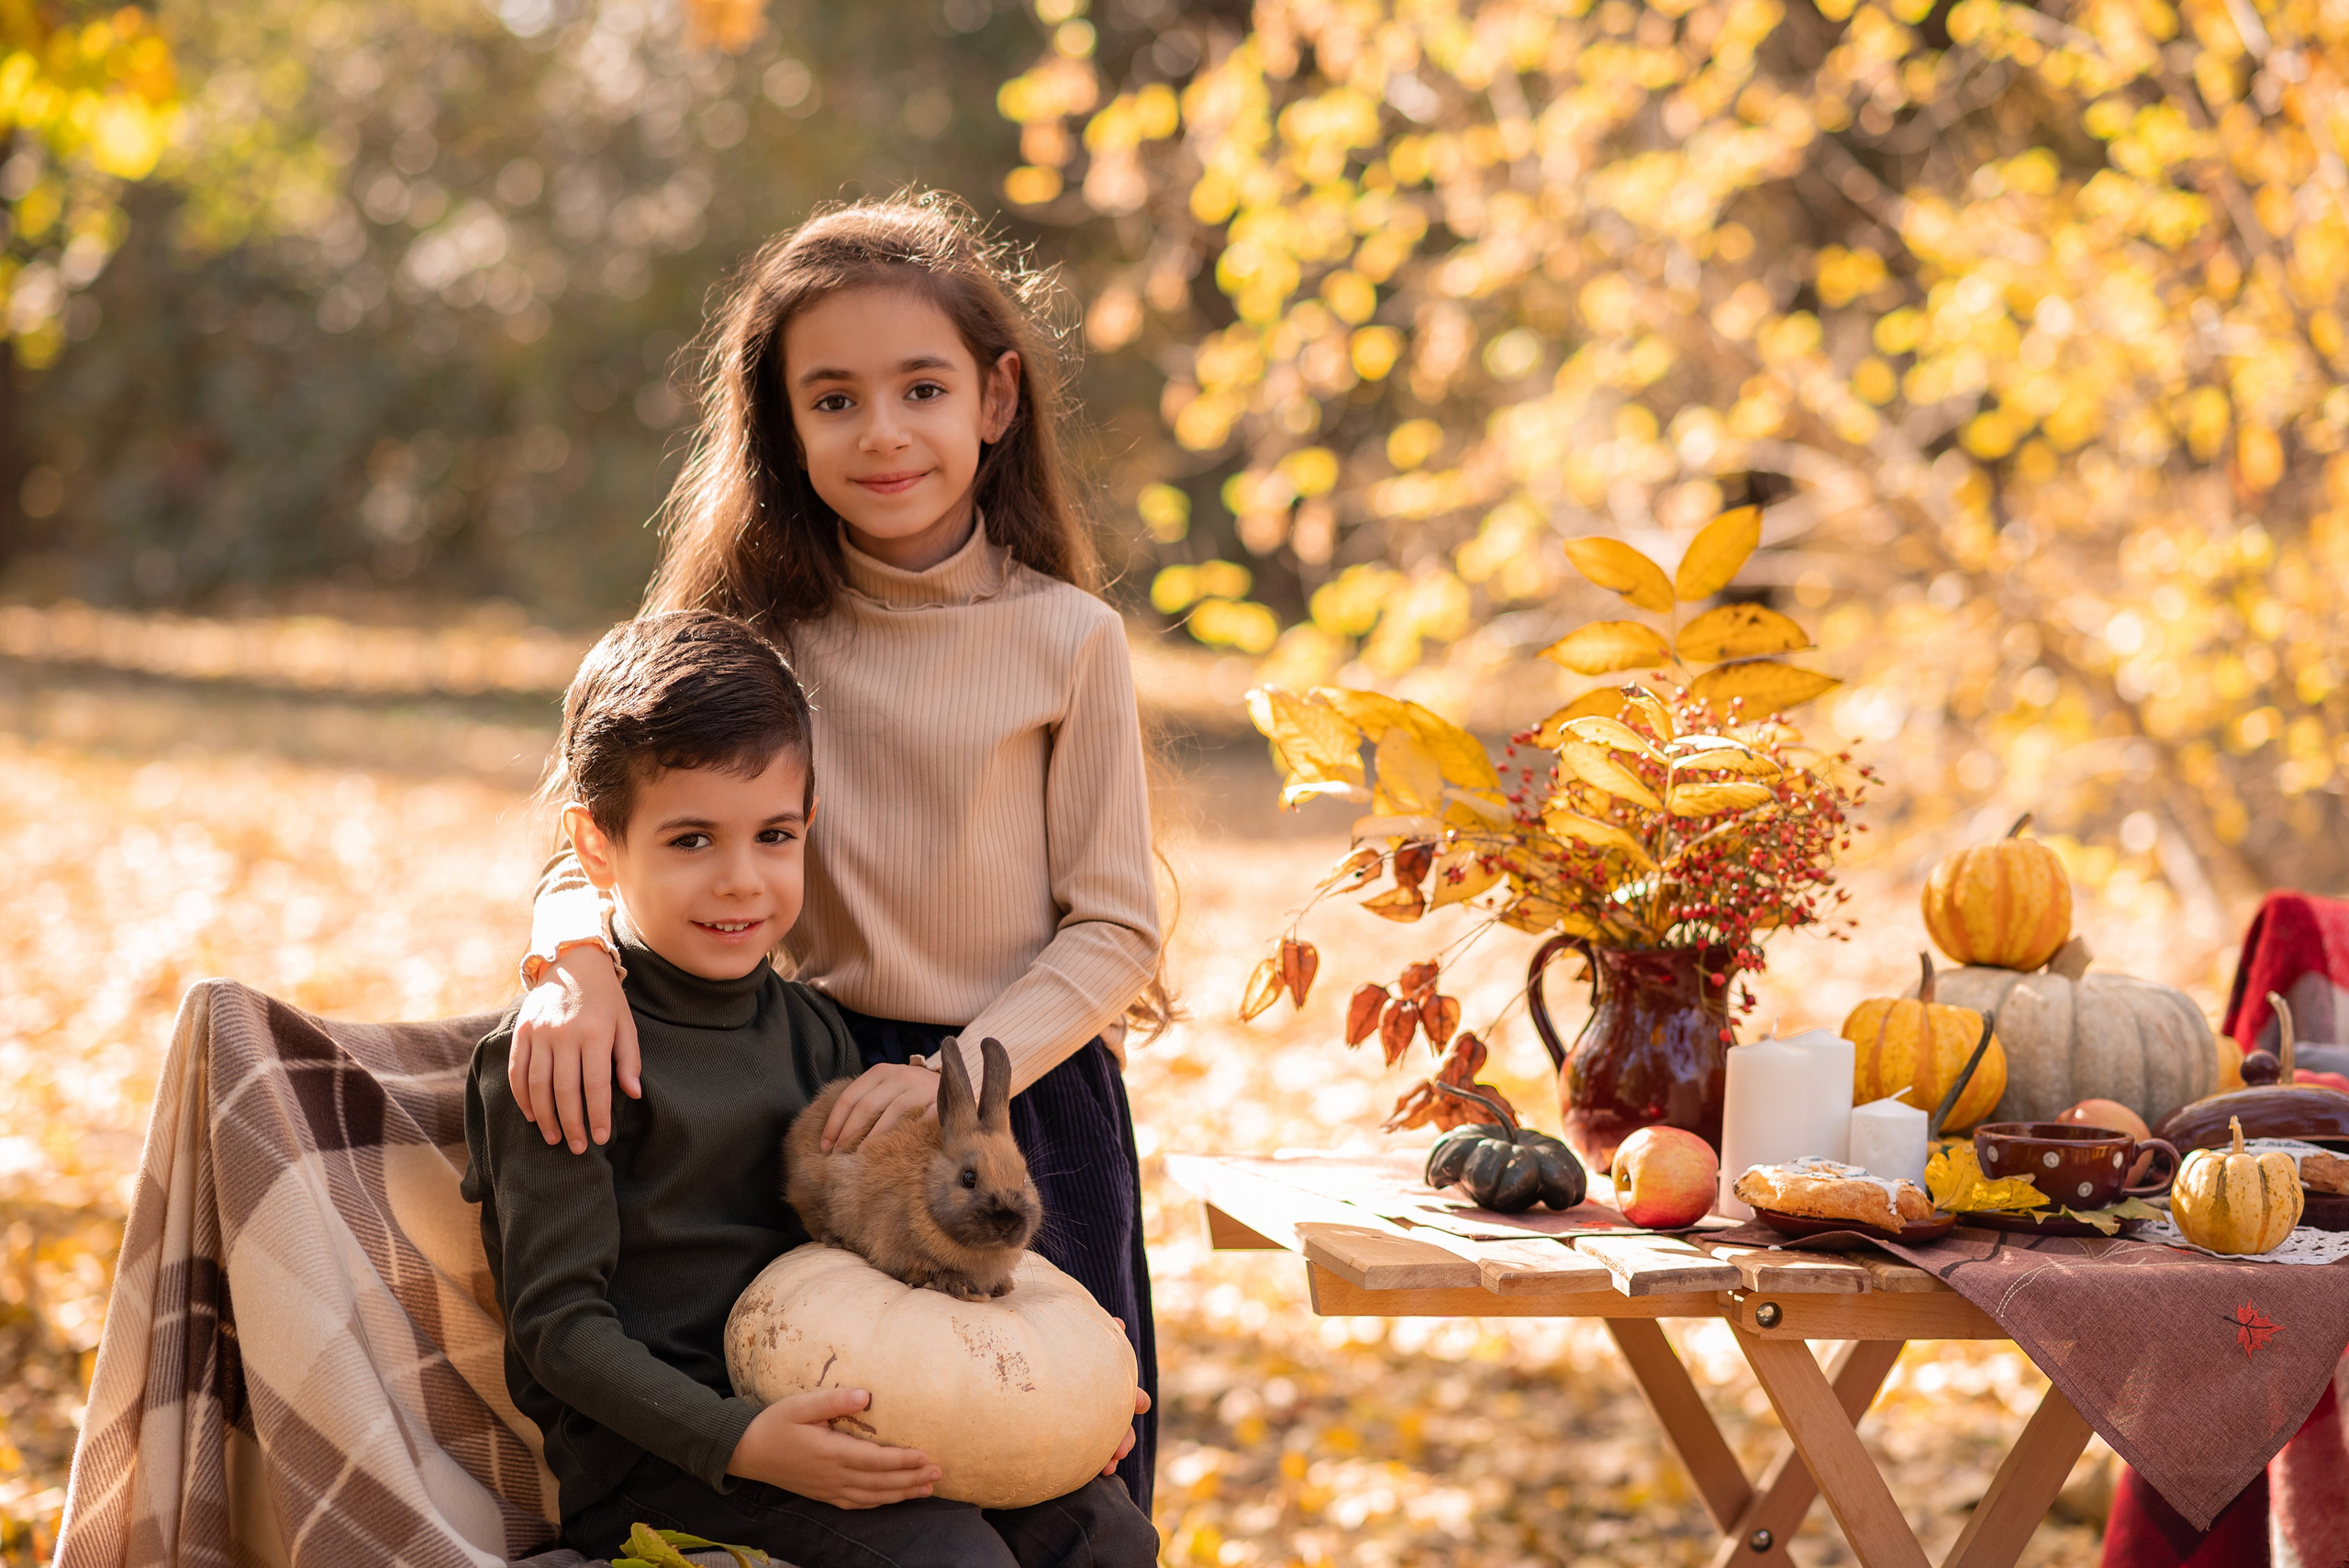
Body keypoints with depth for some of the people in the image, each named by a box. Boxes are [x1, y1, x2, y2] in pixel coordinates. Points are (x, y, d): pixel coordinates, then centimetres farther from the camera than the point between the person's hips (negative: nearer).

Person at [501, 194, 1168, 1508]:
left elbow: (1113, 928, -6)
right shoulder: (761, 626, -2)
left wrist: (959, 1075, -19)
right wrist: (577, 962, -25)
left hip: (1025, 1103, -1)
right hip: (822, 1103, 2)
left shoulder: (1067, 640, -8)